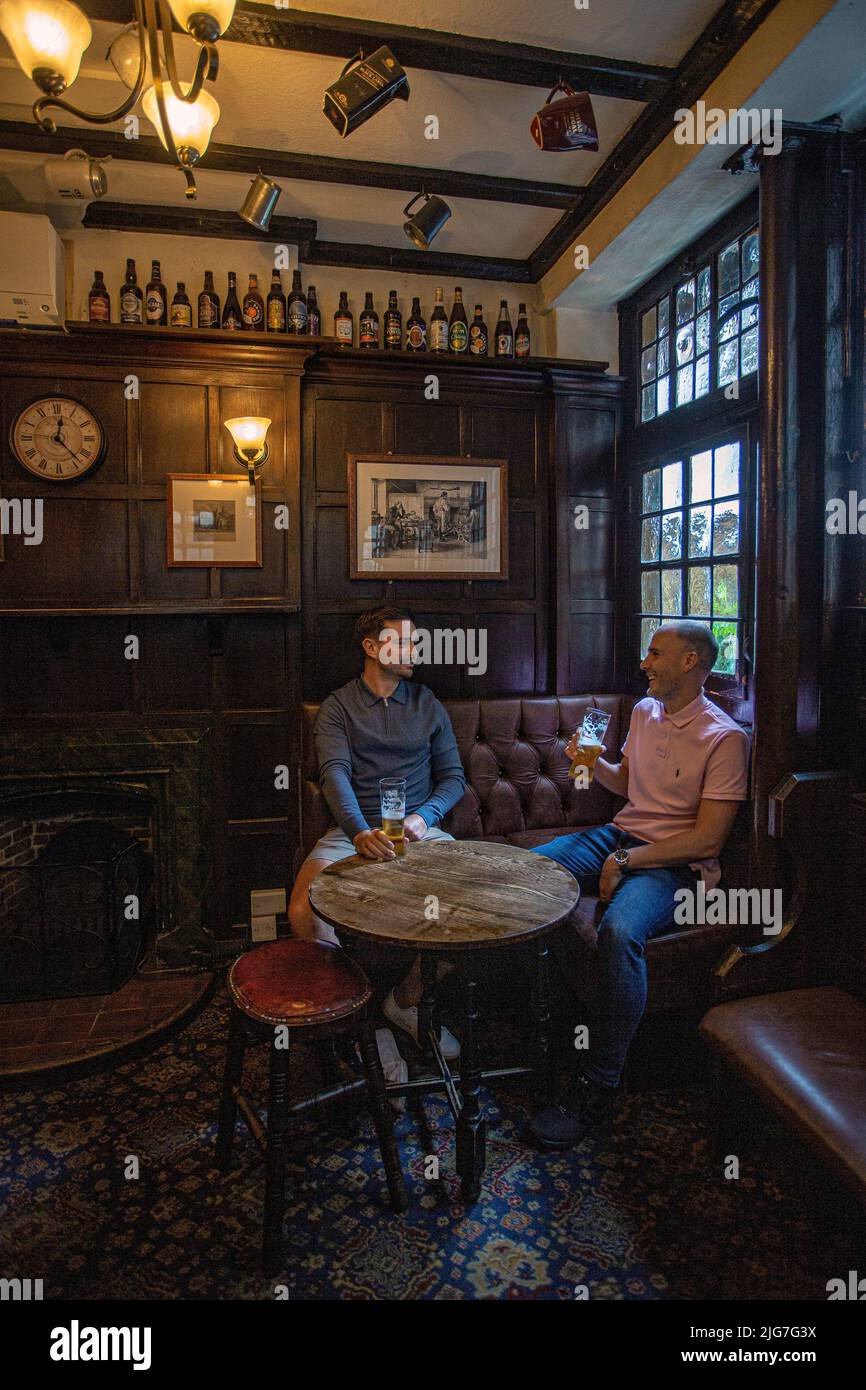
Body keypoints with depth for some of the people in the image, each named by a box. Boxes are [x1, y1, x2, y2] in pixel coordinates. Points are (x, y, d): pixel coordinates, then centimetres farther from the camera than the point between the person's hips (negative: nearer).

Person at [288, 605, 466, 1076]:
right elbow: (335, 773, -11)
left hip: (418, 826, 2)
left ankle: (408, 999, -3)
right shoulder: (338, 706, 5)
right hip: (355, 829, -2)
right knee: (304, 912, -29)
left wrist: (424, 816, -10)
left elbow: (453, 776, 12)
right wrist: (361, 831, -31)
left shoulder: (427, 705, 14)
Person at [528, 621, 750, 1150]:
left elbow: (708, 838, -16)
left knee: (620, 931, -36)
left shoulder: (725, 738, -11)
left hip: (675, 862, -7)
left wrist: (627, 860, -19)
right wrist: (594, 761, 3)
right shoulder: (644, 711, 12)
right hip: (620, 833, 8)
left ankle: (595, 1090, -22)